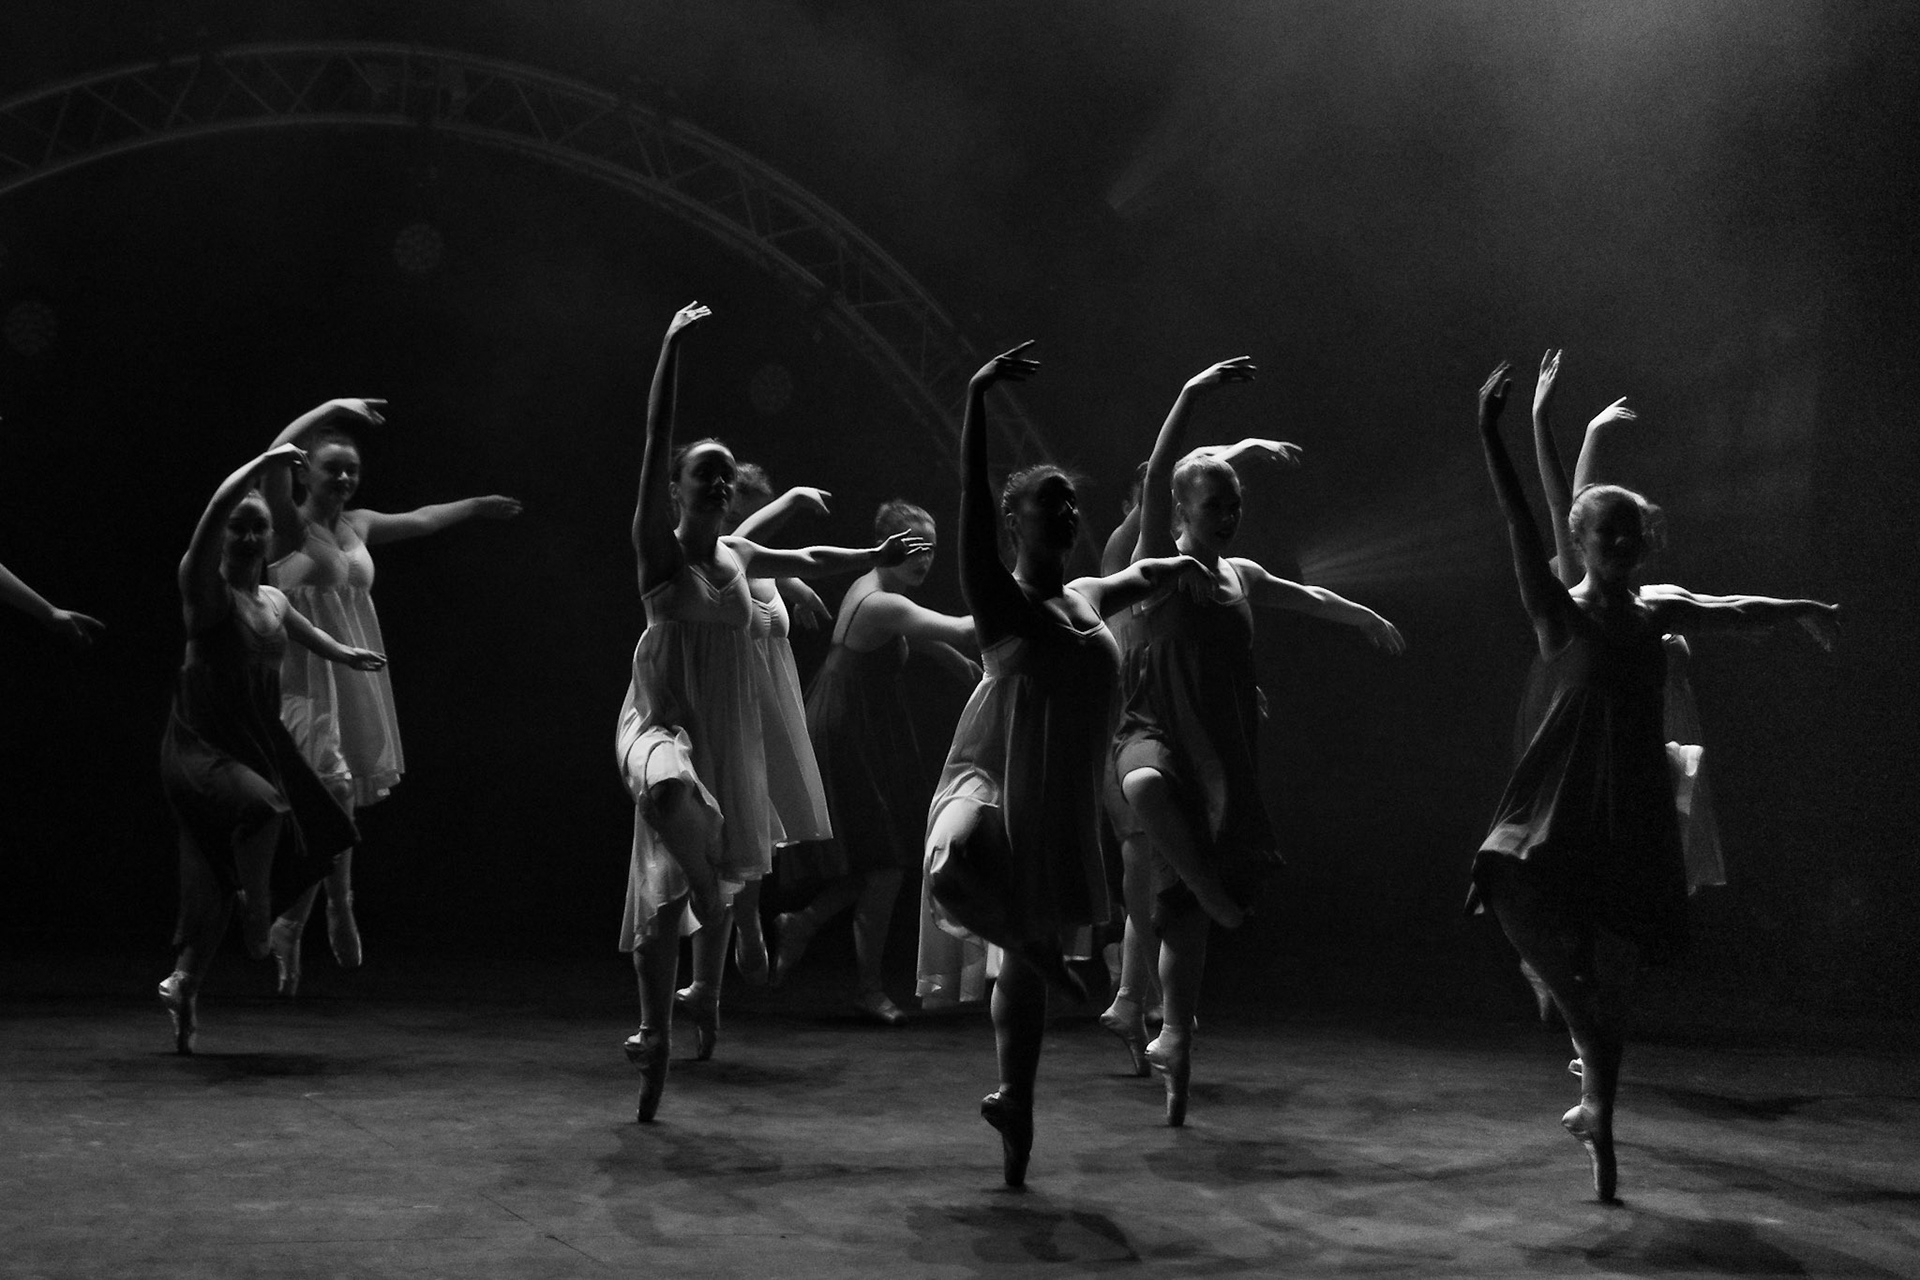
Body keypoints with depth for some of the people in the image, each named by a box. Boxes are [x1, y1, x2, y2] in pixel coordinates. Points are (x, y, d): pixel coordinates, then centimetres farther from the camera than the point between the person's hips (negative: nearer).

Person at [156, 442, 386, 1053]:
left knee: (222, 875, 7)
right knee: (261, 807, -35)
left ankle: (183, 982, 20)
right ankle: (258, 910, -10)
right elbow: (212, 513, -26)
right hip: (200, 743, -6)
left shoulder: (274, 602, 12)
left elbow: (307, 633, 36)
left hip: (257, 743, 6)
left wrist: (345, 654, 51)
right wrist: (262, 464, -25)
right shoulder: (204, 585, -8)